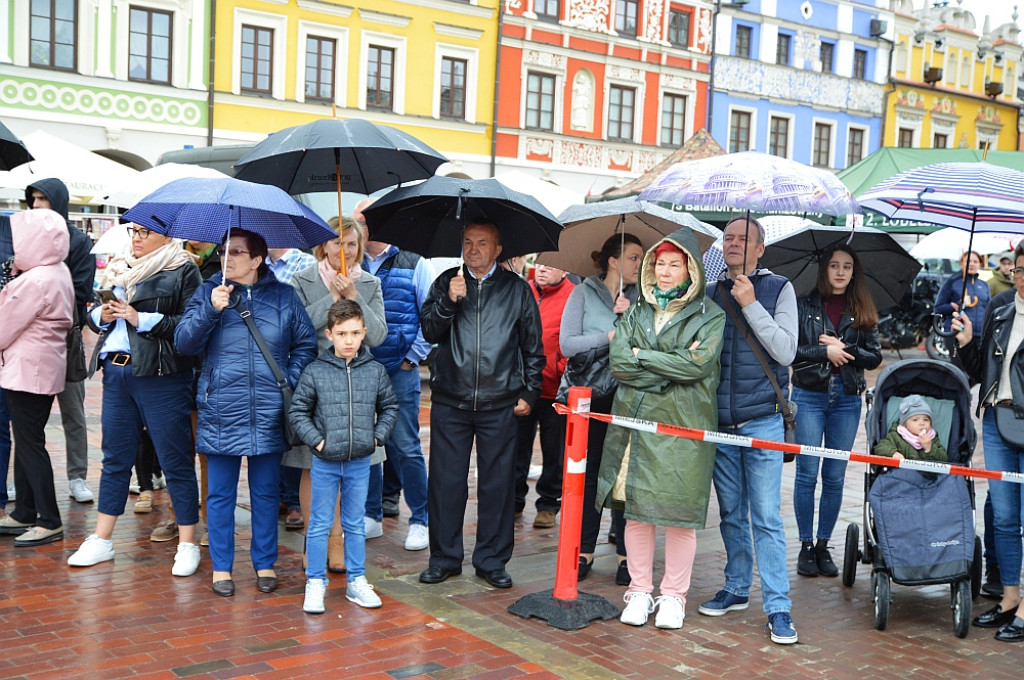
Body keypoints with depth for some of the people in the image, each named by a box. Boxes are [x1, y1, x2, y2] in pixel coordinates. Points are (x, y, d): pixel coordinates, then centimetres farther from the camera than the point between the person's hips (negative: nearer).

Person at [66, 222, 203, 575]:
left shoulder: (183, 271, -5)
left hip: (162, 377, -6)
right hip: (116, 372, 7)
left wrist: (142, 319, -17)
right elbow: (95, 315, 22)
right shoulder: (120, 270, 15)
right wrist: (101, 316, 0)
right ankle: (101, 541, 24)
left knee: (175, 460, 1)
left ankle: (187, 545, 10)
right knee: (115, 458, 14)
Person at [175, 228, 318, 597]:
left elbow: (306, 344, 9)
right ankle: (221, 566, 21)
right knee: (220, 494, 8)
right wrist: (211, 310, -20)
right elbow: (183, 342, -6)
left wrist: (291, 383, -3)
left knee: (266, 492, 10)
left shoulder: (284, 296, 5)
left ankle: (265, 563, 24)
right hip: (220, 411, 0)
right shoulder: (207, 292, 4)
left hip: (268, 414, 1)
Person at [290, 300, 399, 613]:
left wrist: (377, 436, -1)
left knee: (355, 525, 13)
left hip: (360, 462, 2)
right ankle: (315, 583, 17)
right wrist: (316, 440, -10)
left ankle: (356, 581, 24)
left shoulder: (375, 371, 0)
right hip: (325, 461, -2)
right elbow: (297, 411, -1)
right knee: (320, 524, 6)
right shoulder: (315, 372, -7)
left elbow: (390, 407, 11)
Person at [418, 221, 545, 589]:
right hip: (450, 402, 1)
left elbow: (533, 347, 11)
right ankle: (444, 558, 18)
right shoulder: (446, 282, 9)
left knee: (497, 483, 5)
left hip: (500, 405, 0)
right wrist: (449, 301, -14)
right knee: (445, 482, 4)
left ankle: (492, 560, 17)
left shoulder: (517, 289, 7)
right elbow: (429, 331, 0)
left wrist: (529, 392, 6)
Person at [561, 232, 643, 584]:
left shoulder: (639, 299, 8)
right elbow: (567, 344, -9)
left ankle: (626, 555, 13)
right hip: (589, 394, -1)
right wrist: (609, 336, -16)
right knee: (587, 473, 6)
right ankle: (584, 551, 17)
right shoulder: (583, 293, 1)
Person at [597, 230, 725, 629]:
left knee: (679, 512, 0)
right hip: (636, 421, 3)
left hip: (684, 425, -3)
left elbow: (698, 364, -12)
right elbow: (618, 362, 0)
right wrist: (671, 367, -8)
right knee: (636, 510, 5)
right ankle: (639, 592, 18)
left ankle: (673, 595, 15)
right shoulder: (636, 312, 13)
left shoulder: (709, 315, 3)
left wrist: (643, 356, -5)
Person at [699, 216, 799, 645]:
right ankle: (736, 589, 26)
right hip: (719, 421, 4)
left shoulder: (778, 289, 1)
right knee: (731, 514, 12)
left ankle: (778, 606, 1)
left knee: (766, 517, -4)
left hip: (762, 420, -4)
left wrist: (750, 305, -13)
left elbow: (786, 351, -9)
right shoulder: (710, 294, 11)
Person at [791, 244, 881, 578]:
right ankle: (805, 547, 9)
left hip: (847, 399, 2)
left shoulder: (862, 312, 8)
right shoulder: (804, 305, 1)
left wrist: (844, 349, -10)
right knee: (807, 474, -1)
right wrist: (824, 352, -14)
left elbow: (875, 357, 4)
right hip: (809, 396, -2)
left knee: (835, 478, 5)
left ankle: (823, 546, 16)